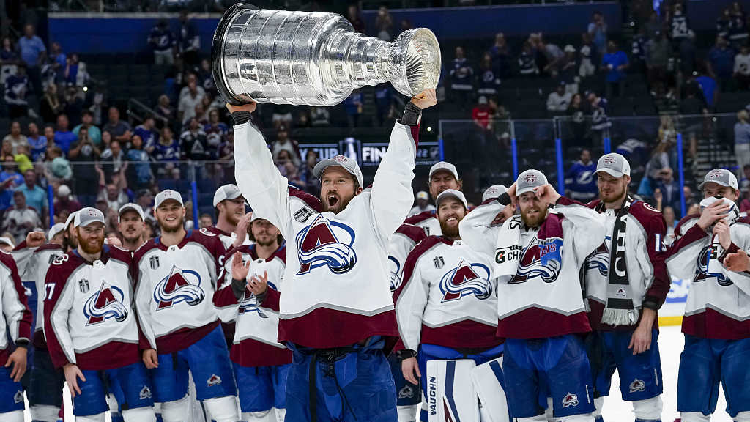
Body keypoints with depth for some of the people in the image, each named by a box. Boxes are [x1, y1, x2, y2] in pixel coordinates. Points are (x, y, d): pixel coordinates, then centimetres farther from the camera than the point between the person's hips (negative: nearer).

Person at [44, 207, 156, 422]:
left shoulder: (122, 259, 8)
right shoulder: (63, 269, -3)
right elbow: (54, 319, -4)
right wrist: (66, 363, -9)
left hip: (128, 354, 3)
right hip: (85, 360, -3)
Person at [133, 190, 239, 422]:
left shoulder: (206, 243, 3)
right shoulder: (144, 256, 10)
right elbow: (141, 305, 12)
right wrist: (146, 345, 6)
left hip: (204, 334, -2)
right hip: (163, 344, 3)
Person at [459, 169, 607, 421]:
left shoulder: (566, 229, 4)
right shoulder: (505, 233, 17)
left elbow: (595, 227, -13)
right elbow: (467, 228, 11)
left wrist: (557, 201, -6)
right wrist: (503, 200, 10)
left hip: (561, 337, -5)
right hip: (517, 341, 5)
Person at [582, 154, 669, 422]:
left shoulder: (647, 219, -5)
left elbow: (659, 276, -8)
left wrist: (645, 325, -13)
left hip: (634, 326, -5)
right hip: (590, 324, 5)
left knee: (645, 400, -2)